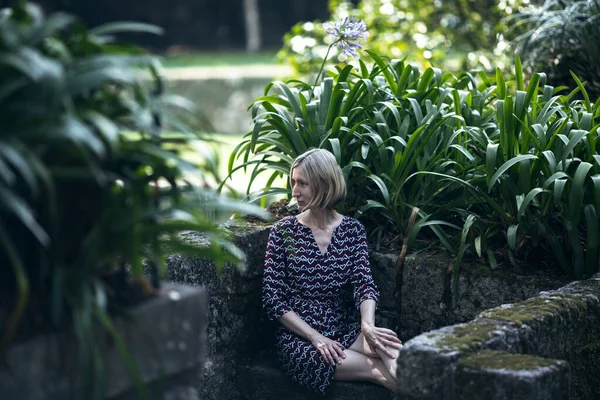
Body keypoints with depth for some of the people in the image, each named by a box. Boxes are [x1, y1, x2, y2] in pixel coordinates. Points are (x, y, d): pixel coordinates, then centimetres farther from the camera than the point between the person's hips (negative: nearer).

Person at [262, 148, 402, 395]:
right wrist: (315, 337, -16)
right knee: (381, 369, -30)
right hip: (298, 337, -2)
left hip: (344, 330, 2)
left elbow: (365, 284, -7)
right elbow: (273, 300, -5)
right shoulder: (283, 231, -2)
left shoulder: (353, 230, 5)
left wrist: (368, 326, -28)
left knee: (386, 344, -34)